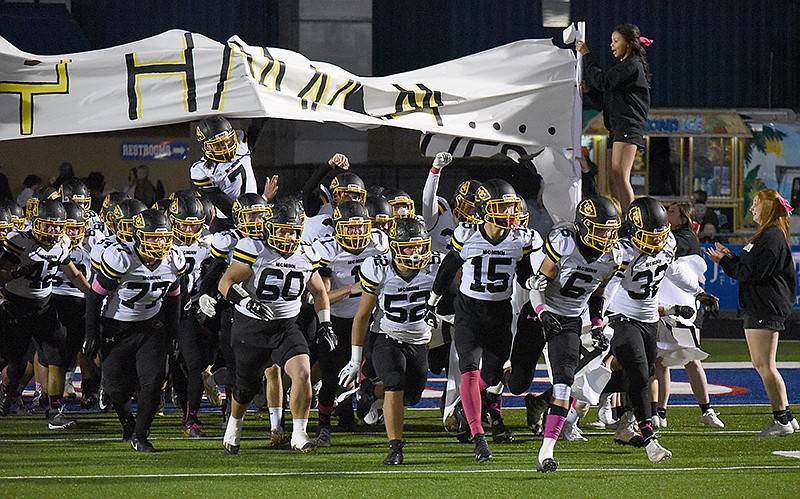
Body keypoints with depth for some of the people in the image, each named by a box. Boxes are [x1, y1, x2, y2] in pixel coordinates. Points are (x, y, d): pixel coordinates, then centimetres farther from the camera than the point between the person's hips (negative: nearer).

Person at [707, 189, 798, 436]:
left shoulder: (771, 237, -15)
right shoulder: (767, 235, 19)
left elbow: (753, 273, -20)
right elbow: (751, 269, 19)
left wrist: (725, 262, -9)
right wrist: (732, 258, 10)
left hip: (766, 308, -11)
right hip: (757, 308, 11)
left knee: (765, 365, -9)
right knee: (760, 364, 12)